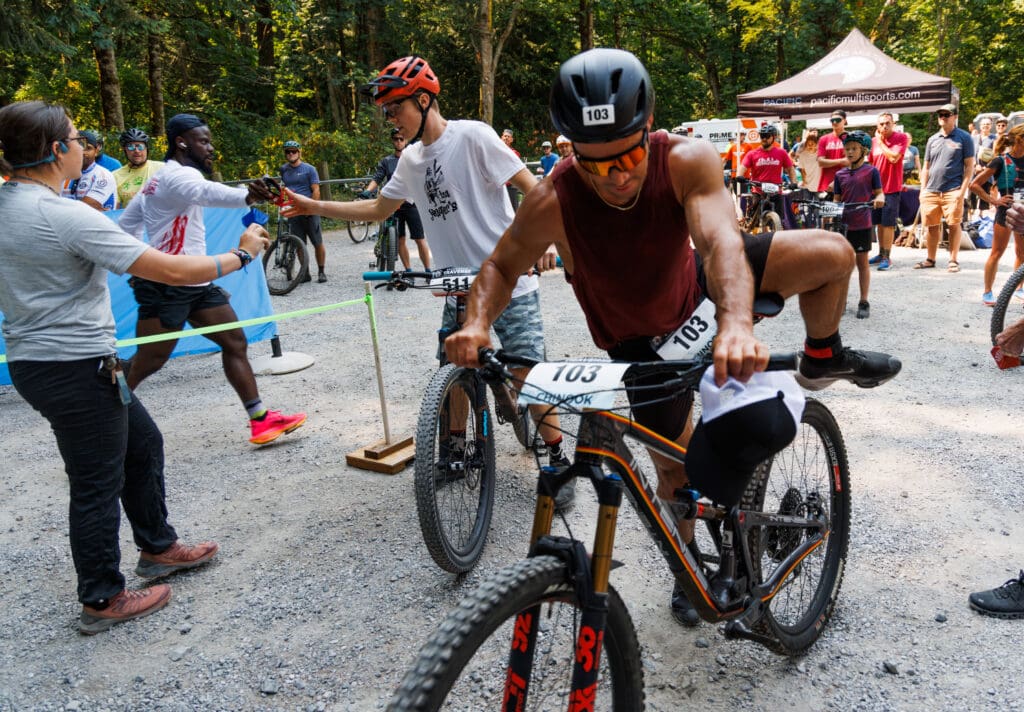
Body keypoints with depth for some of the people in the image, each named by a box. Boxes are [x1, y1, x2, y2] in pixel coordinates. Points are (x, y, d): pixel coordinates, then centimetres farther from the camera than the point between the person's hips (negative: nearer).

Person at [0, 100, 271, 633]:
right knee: (97, 482, 5)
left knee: (143, 443, 21)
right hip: (77, 368, -9)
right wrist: (241, 254, -10)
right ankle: (102, 600, 21)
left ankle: (157, 548, 36)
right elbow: (172, 271, -23)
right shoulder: (68, 217, -23)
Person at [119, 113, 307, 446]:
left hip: (197, 284, 10)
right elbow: (207, 192, -41)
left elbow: (127, 224, 23)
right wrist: (246, 195, -59)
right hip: (165, 287, -10)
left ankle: (260, 419, 6)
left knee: (235, 342, 5)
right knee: (145, 364, -4)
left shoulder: (159, 179, 17)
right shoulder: (179, 175, -15)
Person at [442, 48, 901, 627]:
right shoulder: (552, 204, -33)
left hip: (693, 288, 2)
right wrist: (477, 324, -38)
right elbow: (501, 266, -17)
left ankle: (823, 357, 17)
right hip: (639, 339, -1)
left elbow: (722, 239, -47)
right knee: (677, 460, 7)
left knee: (831, 253, -15)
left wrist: (737, 321, -67)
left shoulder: (687, 161, -32)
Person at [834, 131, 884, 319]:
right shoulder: (840, 174, 8)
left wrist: (879, 199, -25)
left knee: (862, 262, 3)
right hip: (842, 223, 3)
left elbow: (879, 192, -3)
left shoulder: (871, 171, -1)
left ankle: (863, 302, 9)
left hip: (862, 224, -3)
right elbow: (837, 200, 10)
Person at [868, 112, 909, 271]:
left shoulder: (901, 137, -8)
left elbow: (893, 158, -22)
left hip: (892, 188, -5)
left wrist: (881, 142, -11)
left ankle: (887, 258, -3)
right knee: (880, 223, 14)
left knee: (888, 224, -7)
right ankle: (881, 253, 26)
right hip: (877, 187, 6)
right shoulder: (874, 141, 6)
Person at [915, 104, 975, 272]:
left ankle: (953, 260, 7)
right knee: (932, 226, 8)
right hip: (931, 190, 4)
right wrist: (923, 190, 8)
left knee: (954, 225, -1)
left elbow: (969, 166, -1)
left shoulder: (964, 138, 1)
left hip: (953, 190, -4)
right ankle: (930, 259, 18)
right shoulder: (932, 140, 14)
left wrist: (963, 189, -10)